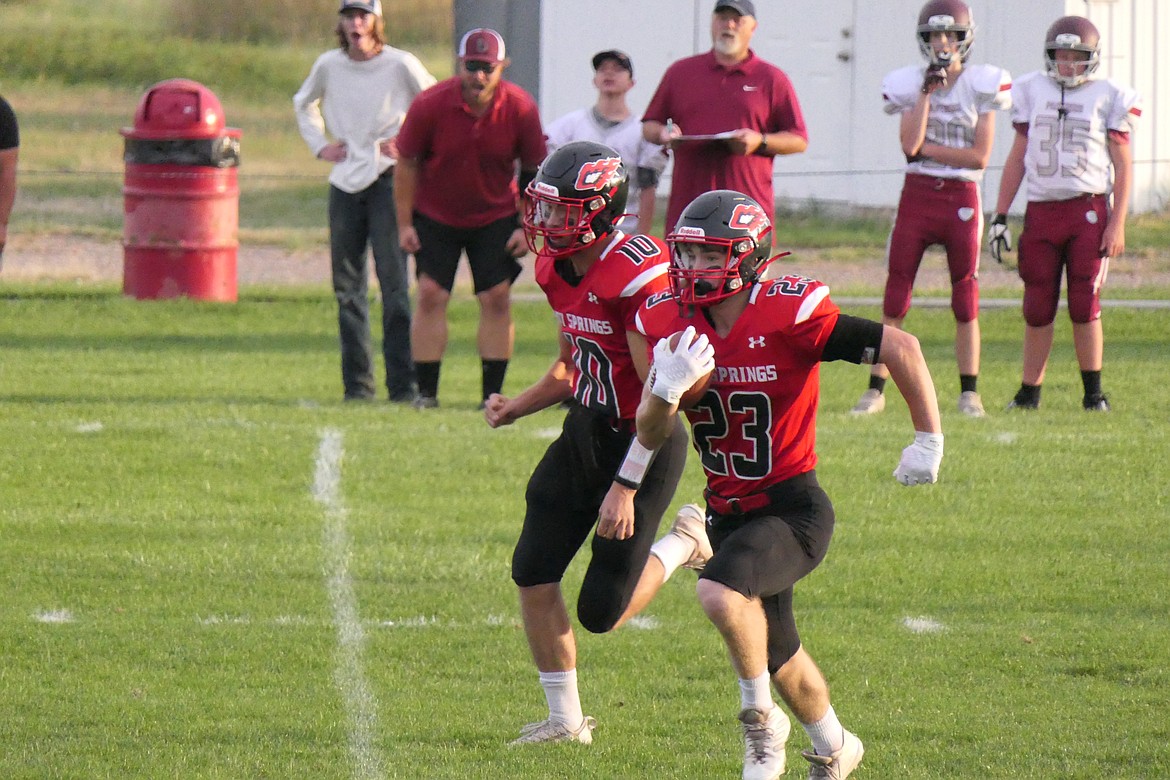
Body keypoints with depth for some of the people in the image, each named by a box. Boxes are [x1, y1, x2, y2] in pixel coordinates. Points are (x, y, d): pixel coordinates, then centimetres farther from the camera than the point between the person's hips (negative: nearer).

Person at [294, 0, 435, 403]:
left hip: (388, 180, -4)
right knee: (347, 287, 5)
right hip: (344, 183, 4)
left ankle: (403, 384, -10)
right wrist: (319, 145, 14)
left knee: (394, 283, -10)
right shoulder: (328, 66, 7)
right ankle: (357, 382, 12)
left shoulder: (401, 65, -5)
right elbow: (304, 103, 27)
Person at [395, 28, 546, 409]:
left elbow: (533, 170, -2)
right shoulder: (430, 105, -19)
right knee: (431, 295, -7)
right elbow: (407, 163, -7)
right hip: (436, 216, -1)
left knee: (497, 298, -5)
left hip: (496, 217, 1)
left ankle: (493, 393, 1)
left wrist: (527, 227, -5)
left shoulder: (520, 109, -16)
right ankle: (426, 391, -2)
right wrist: (405, 224, -7)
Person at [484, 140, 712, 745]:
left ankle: (683, 542, 24)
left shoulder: (639, 275, -25)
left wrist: (625, 487, -23)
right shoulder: (557, 269, 2)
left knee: (600, 614, -4)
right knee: (532, 574, 2)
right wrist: (516, 408, 0)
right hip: (586, 430, 8)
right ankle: (565, 718, 17)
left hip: (643, 444, -8)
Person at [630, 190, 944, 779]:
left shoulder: (789, 315, -21)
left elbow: (899, 348, -16)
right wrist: (668, 387, -23)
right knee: (776, 654, 20)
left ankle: (761, 720, -9)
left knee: (720, 594, -32)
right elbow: (649, 437, -1)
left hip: (791, 509, -7)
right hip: (728, 512, 7)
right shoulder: (672, 323, -3)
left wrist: (928, 439, -12)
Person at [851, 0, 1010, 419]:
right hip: (917, 196, 1)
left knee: (965, 302, 4)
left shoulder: (982, 85, -2)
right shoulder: (910, 83, 2)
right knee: (894, 300, -1)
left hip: (962, 199, -1)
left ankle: (969, 392, 12)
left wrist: (926, 149, -9)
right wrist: (928, 92, -14)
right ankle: (876, 389, 3)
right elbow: (910, 144, -12)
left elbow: (980, 156, -8)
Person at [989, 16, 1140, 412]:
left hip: (1088, 212, -2)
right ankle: (1029, 392, 11)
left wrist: (1118, 223, -5)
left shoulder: (1108, 97, 2)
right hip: (1041, 211, 2)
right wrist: (1000, 216, 8)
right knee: (1038, 308, 4)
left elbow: (1123, 166, 3)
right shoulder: (1032, 92, 9)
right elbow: (1017, 159, 13)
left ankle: (1093, 392, 7)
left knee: (1085, 306, -4)